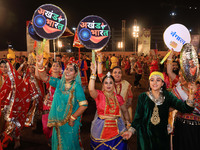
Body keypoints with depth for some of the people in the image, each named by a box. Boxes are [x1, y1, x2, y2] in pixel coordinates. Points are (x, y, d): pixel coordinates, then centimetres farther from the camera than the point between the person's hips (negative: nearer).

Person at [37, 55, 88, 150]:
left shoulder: (77, 86, -16)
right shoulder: (59, 83, 1)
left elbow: (84, 105, -21)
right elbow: (45, 78, -4)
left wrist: (73, 118, -16)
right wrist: (40, 66, -21)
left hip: (70, 122, -5)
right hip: (58, 121, 5)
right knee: (57, 142, 21)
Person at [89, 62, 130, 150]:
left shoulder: (118, 97, 3)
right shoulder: (99, 95, -6)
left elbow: (125, 111, 16)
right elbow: (91, 89, -28)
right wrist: (93, 73, -33)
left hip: (117, 130, 2)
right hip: (101, 129, -2)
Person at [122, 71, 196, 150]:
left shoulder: (167, 96, -2)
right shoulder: (143, 97, -4)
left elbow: (185, 108, -13)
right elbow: (138, 116, -1)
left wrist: (191, 95, -29)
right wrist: (131, 130, -11)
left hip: (162, 135, 2)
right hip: (145, 135, -1)